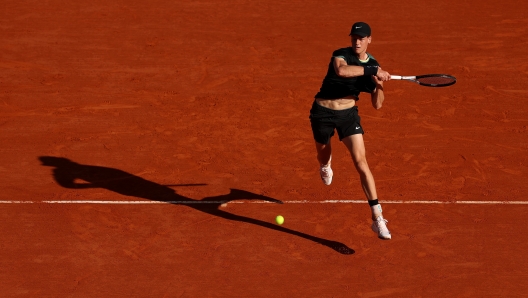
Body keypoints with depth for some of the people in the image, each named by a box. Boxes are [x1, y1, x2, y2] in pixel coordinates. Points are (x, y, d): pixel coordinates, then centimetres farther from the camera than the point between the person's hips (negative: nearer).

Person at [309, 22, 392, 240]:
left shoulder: (373, 66, -4)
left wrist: (379, 85, -21)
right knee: (323, 156, 20)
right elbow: (341, 70, -43)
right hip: (323, 112, -1)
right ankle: (326, 165, 64)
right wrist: (372, 71, -45)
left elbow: (377, 104, -2)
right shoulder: (341, 55, -16)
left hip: (348, 114, 2)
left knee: (361, 162, -12)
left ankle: (377, 217, -13)